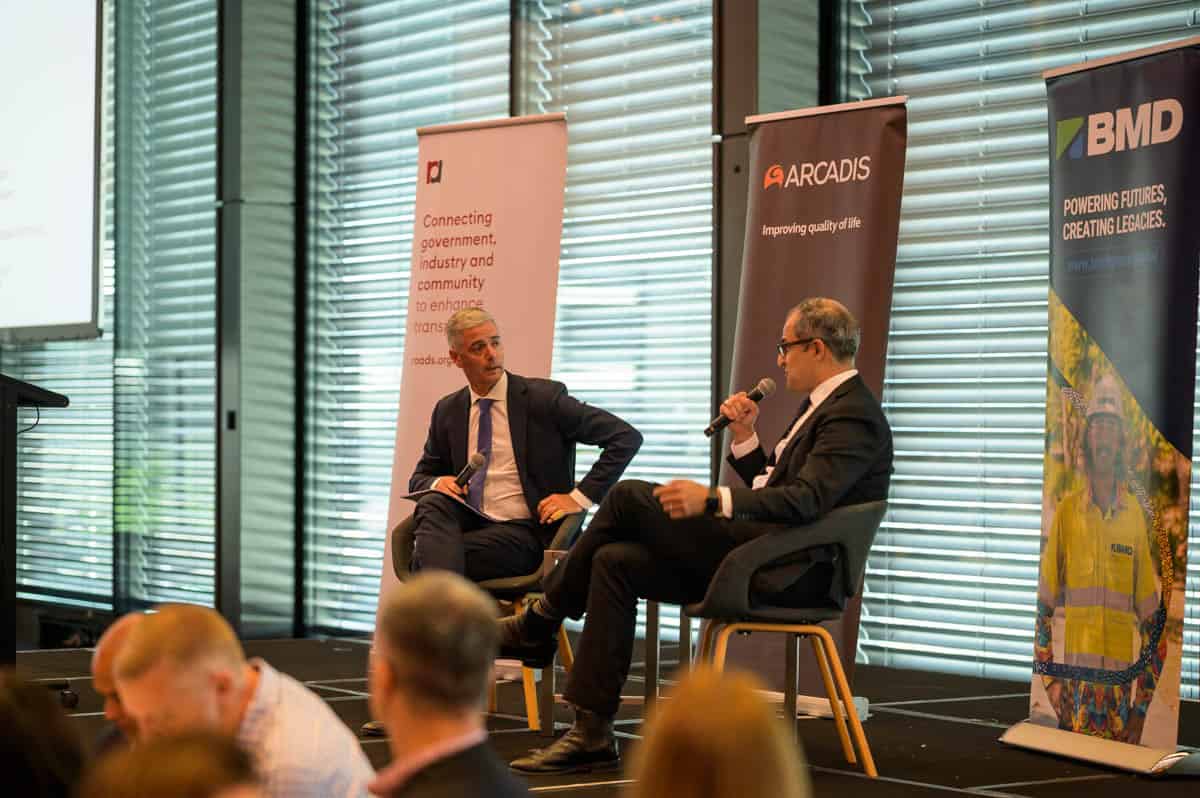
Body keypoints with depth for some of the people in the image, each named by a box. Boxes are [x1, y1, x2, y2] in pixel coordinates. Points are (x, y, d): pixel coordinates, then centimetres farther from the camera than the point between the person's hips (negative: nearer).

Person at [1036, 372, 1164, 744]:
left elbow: (1150, 616, 8)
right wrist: (1049, 679, -2)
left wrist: (1142, 704, 4)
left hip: (1122, 682, 1)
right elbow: (1045, 602, 5)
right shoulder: (1066, 511, 4)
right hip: (1075, 681, -1)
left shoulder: (1135, 514, 5)